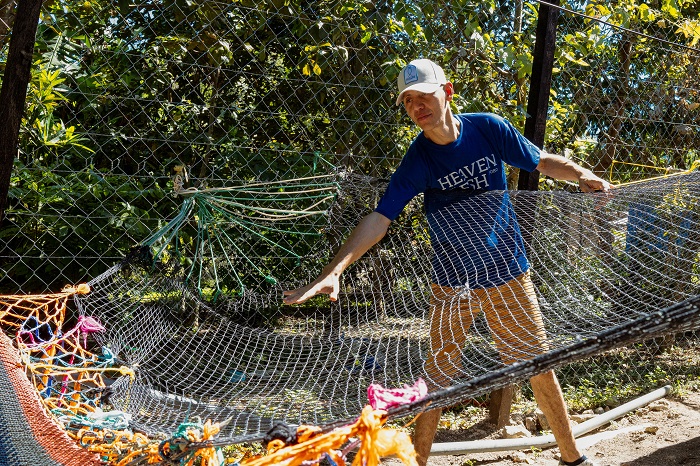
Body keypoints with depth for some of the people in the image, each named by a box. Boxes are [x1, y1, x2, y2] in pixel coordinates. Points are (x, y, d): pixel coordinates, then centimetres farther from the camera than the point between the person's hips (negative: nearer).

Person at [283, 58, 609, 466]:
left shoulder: (489, 128, -8)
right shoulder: (418, 160, -12)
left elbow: (543, 161, 3)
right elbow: (380, 218, -20)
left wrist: (581, 174, -17)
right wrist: (333, 272, -30)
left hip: (509, 272, 2)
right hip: (453, 284, -1)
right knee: (439, 375, 3)